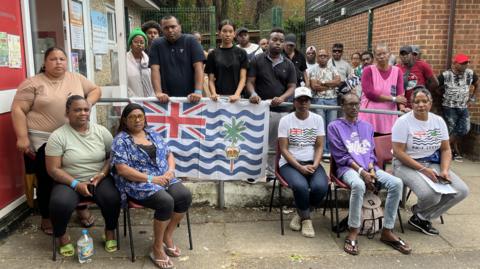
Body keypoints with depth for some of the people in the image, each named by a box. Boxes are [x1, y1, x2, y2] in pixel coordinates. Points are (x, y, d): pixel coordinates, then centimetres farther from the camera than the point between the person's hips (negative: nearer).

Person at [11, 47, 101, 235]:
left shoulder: (77, 79, 8)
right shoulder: (32, 83, -4)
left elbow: (95, 90, 18)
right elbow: (18, 110, -7)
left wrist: (89, 102, -3)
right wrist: (22, 137, -14)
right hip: (43, 140, -3)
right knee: (47, 179, 2)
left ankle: (81, 209, 29)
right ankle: (46, 218, 18)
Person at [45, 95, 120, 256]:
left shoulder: (101, 131, 2)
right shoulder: (57, 136, -7)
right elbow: (53, 169, -9)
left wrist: (102, 174, -12)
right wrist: (76, 184, -18)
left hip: (100, 179, 2)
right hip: (69, 182, -1)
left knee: (112, 198, -27)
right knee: (60, 204, -31)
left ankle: (110, 231, 4)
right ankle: (62, 236, 2)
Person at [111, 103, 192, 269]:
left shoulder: (153, 134, 15)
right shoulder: (121, 140, -4)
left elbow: (169, 154, 18)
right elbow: (122, 169, -14)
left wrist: (170, 170, -4)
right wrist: (151, 179, -19)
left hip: (164, 179, 6)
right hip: (138, 184, -6)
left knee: (185, 196, -20)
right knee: (166, 202, -30)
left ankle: (167, 237, -1)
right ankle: (157, 247, -11)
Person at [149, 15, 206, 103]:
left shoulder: (191, 41, 2)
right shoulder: (157, 44, 6)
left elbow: (198, 67, -7)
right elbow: (155, 69, -2)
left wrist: (198, 92, -18)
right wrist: (158, 92, -16)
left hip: (189, 97, -1)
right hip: (167, 98, 1)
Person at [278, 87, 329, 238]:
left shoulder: (317, 119, 7)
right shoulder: (285, 120, -2)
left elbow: (319, 147, 4)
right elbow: (283, 149, -6)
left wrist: (315, 165, -14)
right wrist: (300, 167, -16)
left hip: (312, 163, 3)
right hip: (290, 163, -2)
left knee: (321, 186, -27)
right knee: (300, 186, -33)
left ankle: (301, 213, 2)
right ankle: (306, 219, -4)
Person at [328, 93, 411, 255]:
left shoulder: (367, 126, 22)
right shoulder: (335, 127, 6)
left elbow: (371, 152, 16)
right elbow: (341, 156, -3)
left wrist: (371, 169, -6)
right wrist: (361, 171, -15)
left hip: (369, 168, 5)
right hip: (348, 168, -5)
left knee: (397, 183, -22)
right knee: (358, 185, -40)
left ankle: (387, 231, -13)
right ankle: (353, 232, -24)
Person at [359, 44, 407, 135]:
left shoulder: (397, 71, 9)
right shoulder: (368, 70, 1)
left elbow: (400, 94, -1)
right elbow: (369, 93, -10)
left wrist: (402, 107, -22)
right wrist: (393, 99, -9)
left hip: (389, 117, 2)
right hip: (370, 117, -2)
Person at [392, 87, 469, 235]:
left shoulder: (438, 121, 6)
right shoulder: (403, 122, -11)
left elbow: (445, 149, 9)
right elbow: (398, 152, -16)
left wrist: (445, 170, -10)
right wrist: (423, 169, -20)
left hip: (433, 164, 6)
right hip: (408, 165, -6)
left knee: (462, 191, -12)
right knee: (431, 194, -31)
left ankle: (421, 217, 3)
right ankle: (421, 215, 8)